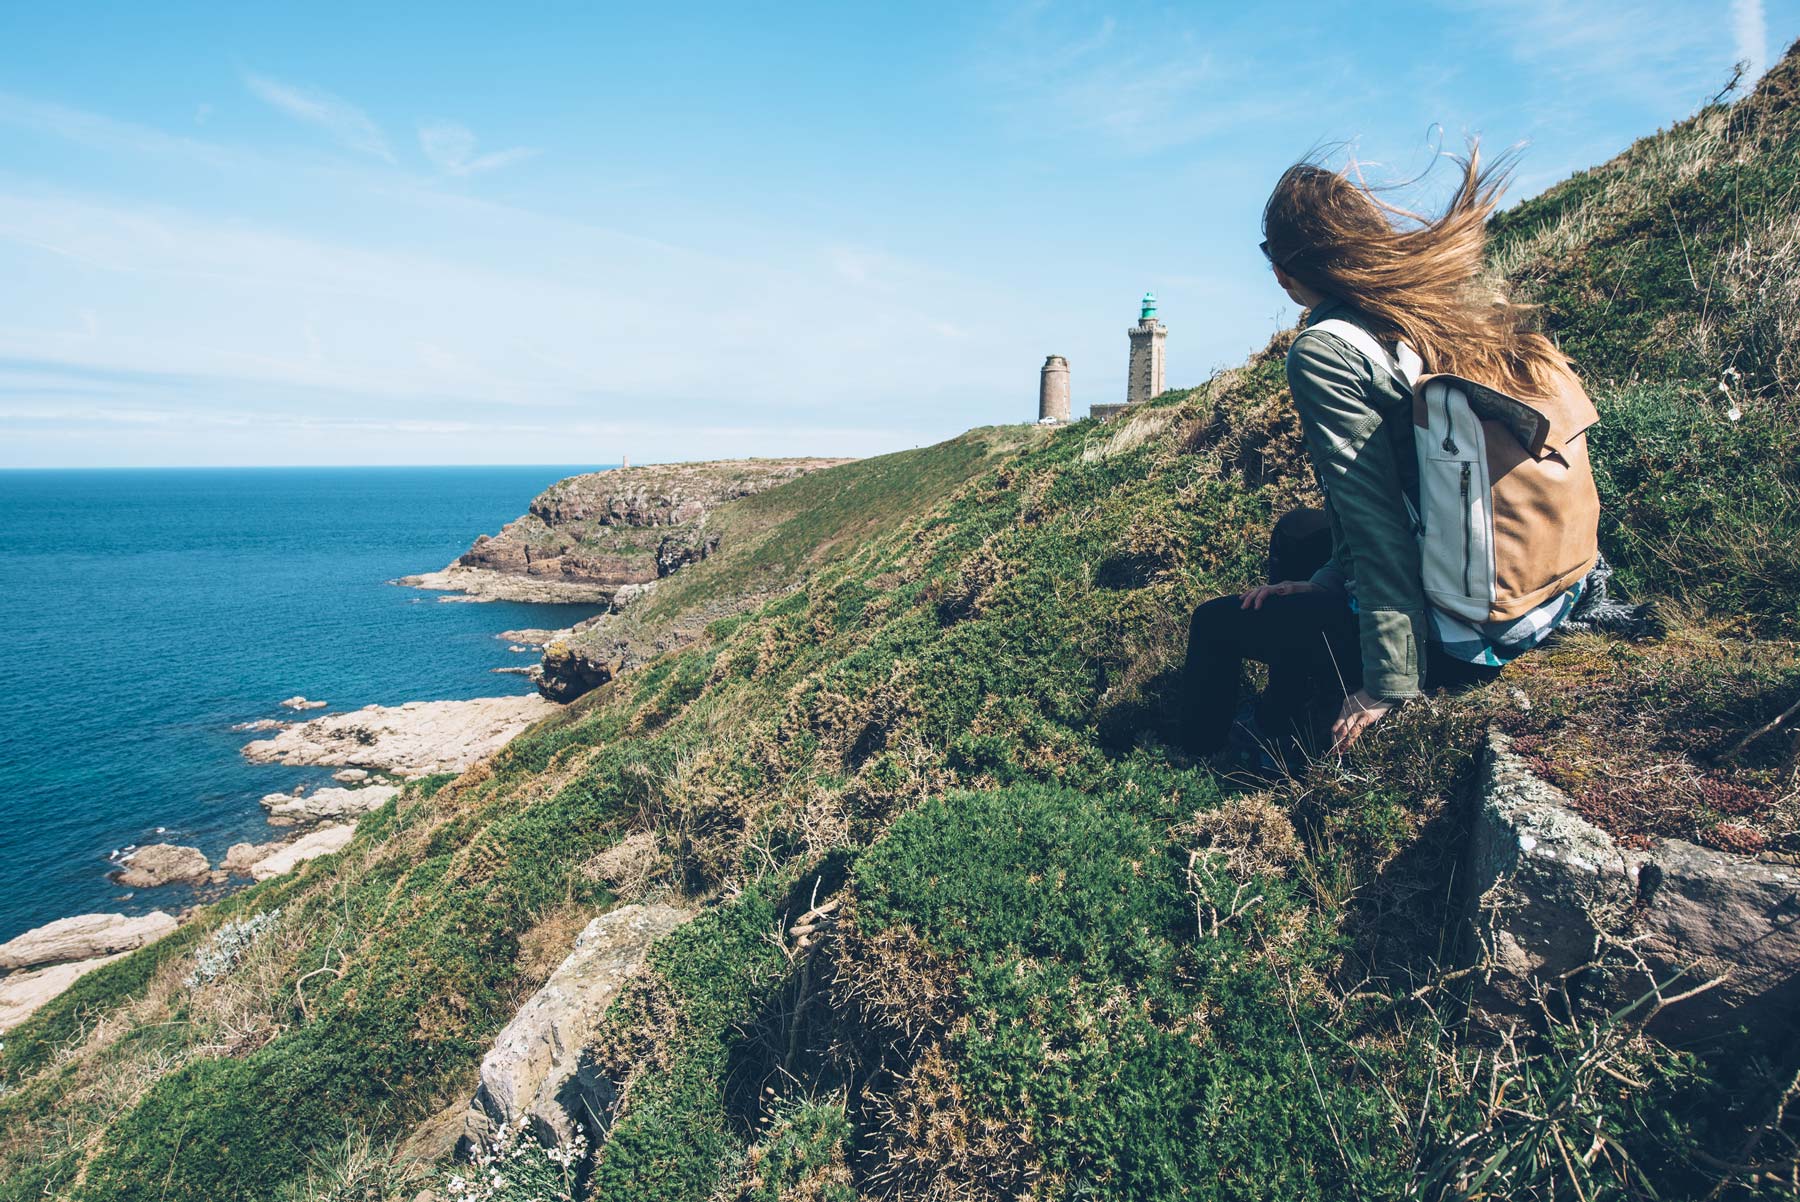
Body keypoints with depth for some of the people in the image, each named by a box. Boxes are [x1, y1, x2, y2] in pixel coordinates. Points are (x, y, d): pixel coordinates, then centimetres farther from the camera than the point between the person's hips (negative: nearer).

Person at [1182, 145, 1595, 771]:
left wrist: (1387, 684, -14)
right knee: (1295, 534, 28)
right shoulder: (1455, 302, 6)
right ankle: (1278, 725, 38)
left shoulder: (1324, 353, -18)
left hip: (1459, 640, -8)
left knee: (1215, 624, 11)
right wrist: (1329, 579, 14)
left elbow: (1379, 524, -21)